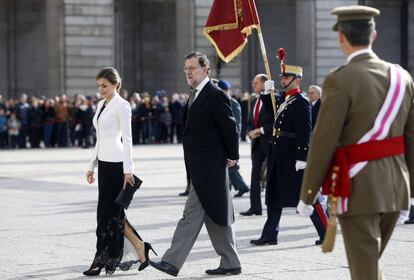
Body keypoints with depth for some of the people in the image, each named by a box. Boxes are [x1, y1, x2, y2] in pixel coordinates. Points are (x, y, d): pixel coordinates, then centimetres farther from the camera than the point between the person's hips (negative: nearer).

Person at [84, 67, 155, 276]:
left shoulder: (121, 105, -9)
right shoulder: (101, 105, 15)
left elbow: (127, 138, -14)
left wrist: (128, 169, -19)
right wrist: (92, 165, 17)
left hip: (116, 163, -9)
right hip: (104, 162, 9)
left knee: (108, 212, -4)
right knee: (113, 212, 8)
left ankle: (103, 260, 2)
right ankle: (140, 249, 16)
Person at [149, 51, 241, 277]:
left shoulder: (215, 96, -13)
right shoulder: (195, 96, 16)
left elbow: (230, 128, -13)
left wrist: (231, 157, -5)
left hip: (209, 168, -9)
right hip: (201, 168, 9)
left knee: (192, 214, -9)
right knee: (216, 216, 12)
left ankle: (172, 262, -9)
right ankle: (230, 263, 18)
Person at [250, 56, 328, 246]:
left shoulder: (301, 103, -13)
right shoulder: (284, 100, 12)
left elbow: (305, 132, -19)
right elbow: (270, 111, 29)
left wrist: (302, 158, -24)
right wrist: (267, 93, 14)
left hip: (293, 156, -9)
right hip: (279, 156, 9)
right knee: (274, 195, 11)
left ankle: (325, 234, 5)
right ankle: (269, 235, 16)